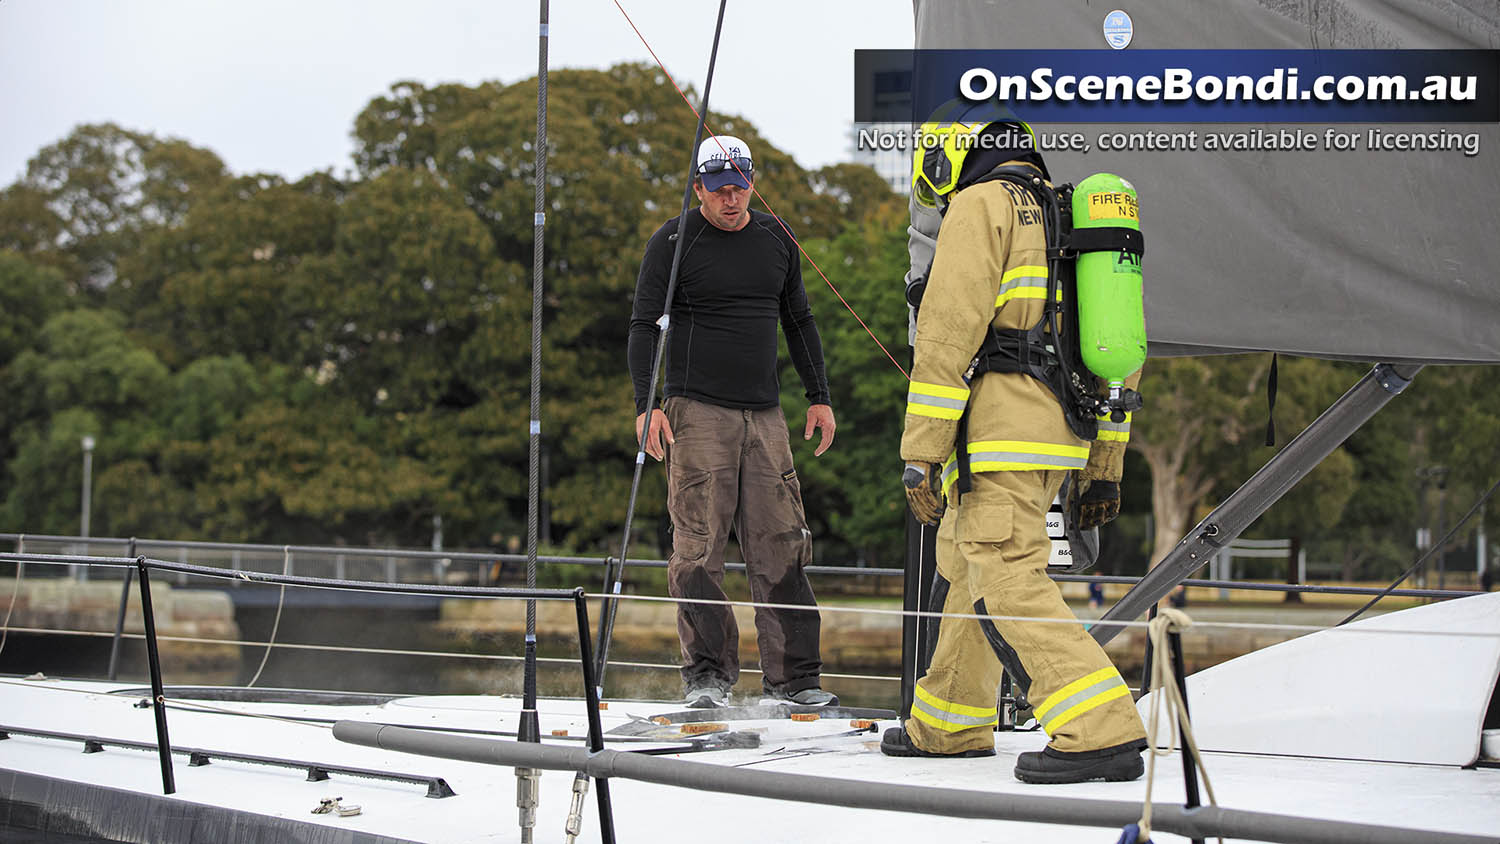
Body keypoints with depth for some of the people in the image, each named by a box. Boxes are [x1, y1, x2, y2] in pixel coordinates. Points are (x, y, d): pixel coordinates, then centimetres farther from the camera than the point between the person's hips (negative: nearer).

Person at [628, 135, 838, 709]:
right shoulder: (673, 242, -1)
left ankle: (793, 675, 5)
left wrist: (819, 396, 17)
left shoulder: (776, 240, 13)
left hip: (764, 414, 4)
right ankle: (708, 673, 1)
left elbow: (798, 319, 22)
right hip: (697, 410, -4)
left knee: (780, 545, 0)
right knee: (699, 545, -7)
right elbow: (644, 324, -3)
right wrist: (646, 404, -13)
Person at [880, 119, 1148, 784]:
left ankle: (1103, 732, -20)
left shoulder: (981, 205, -2)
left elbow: (947, 334, -12)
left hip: (1001, 440, -9)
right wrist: (1103, 469, 23)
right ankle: (950, 724, 30)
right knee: (963, 568, 20)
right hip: (1061, 436, 9)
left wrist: (920, 452, -12)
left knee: (1009, 584, -12)